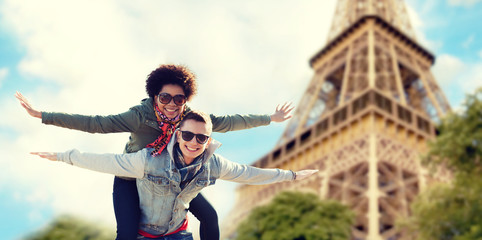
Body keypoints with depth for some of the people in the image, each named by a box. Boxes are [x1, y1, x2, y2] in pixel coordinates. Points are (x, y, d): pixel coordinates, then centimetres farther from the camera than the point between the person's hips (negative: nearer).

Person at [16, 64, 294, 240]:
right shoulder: (140, 116, -30)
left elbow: (226, 122, -11)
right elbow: (95, 123, -34)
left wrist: (270, 119, -7)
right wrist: (42, 116, -40)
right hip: (132, 178, -4)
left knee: (209, 215, 5)